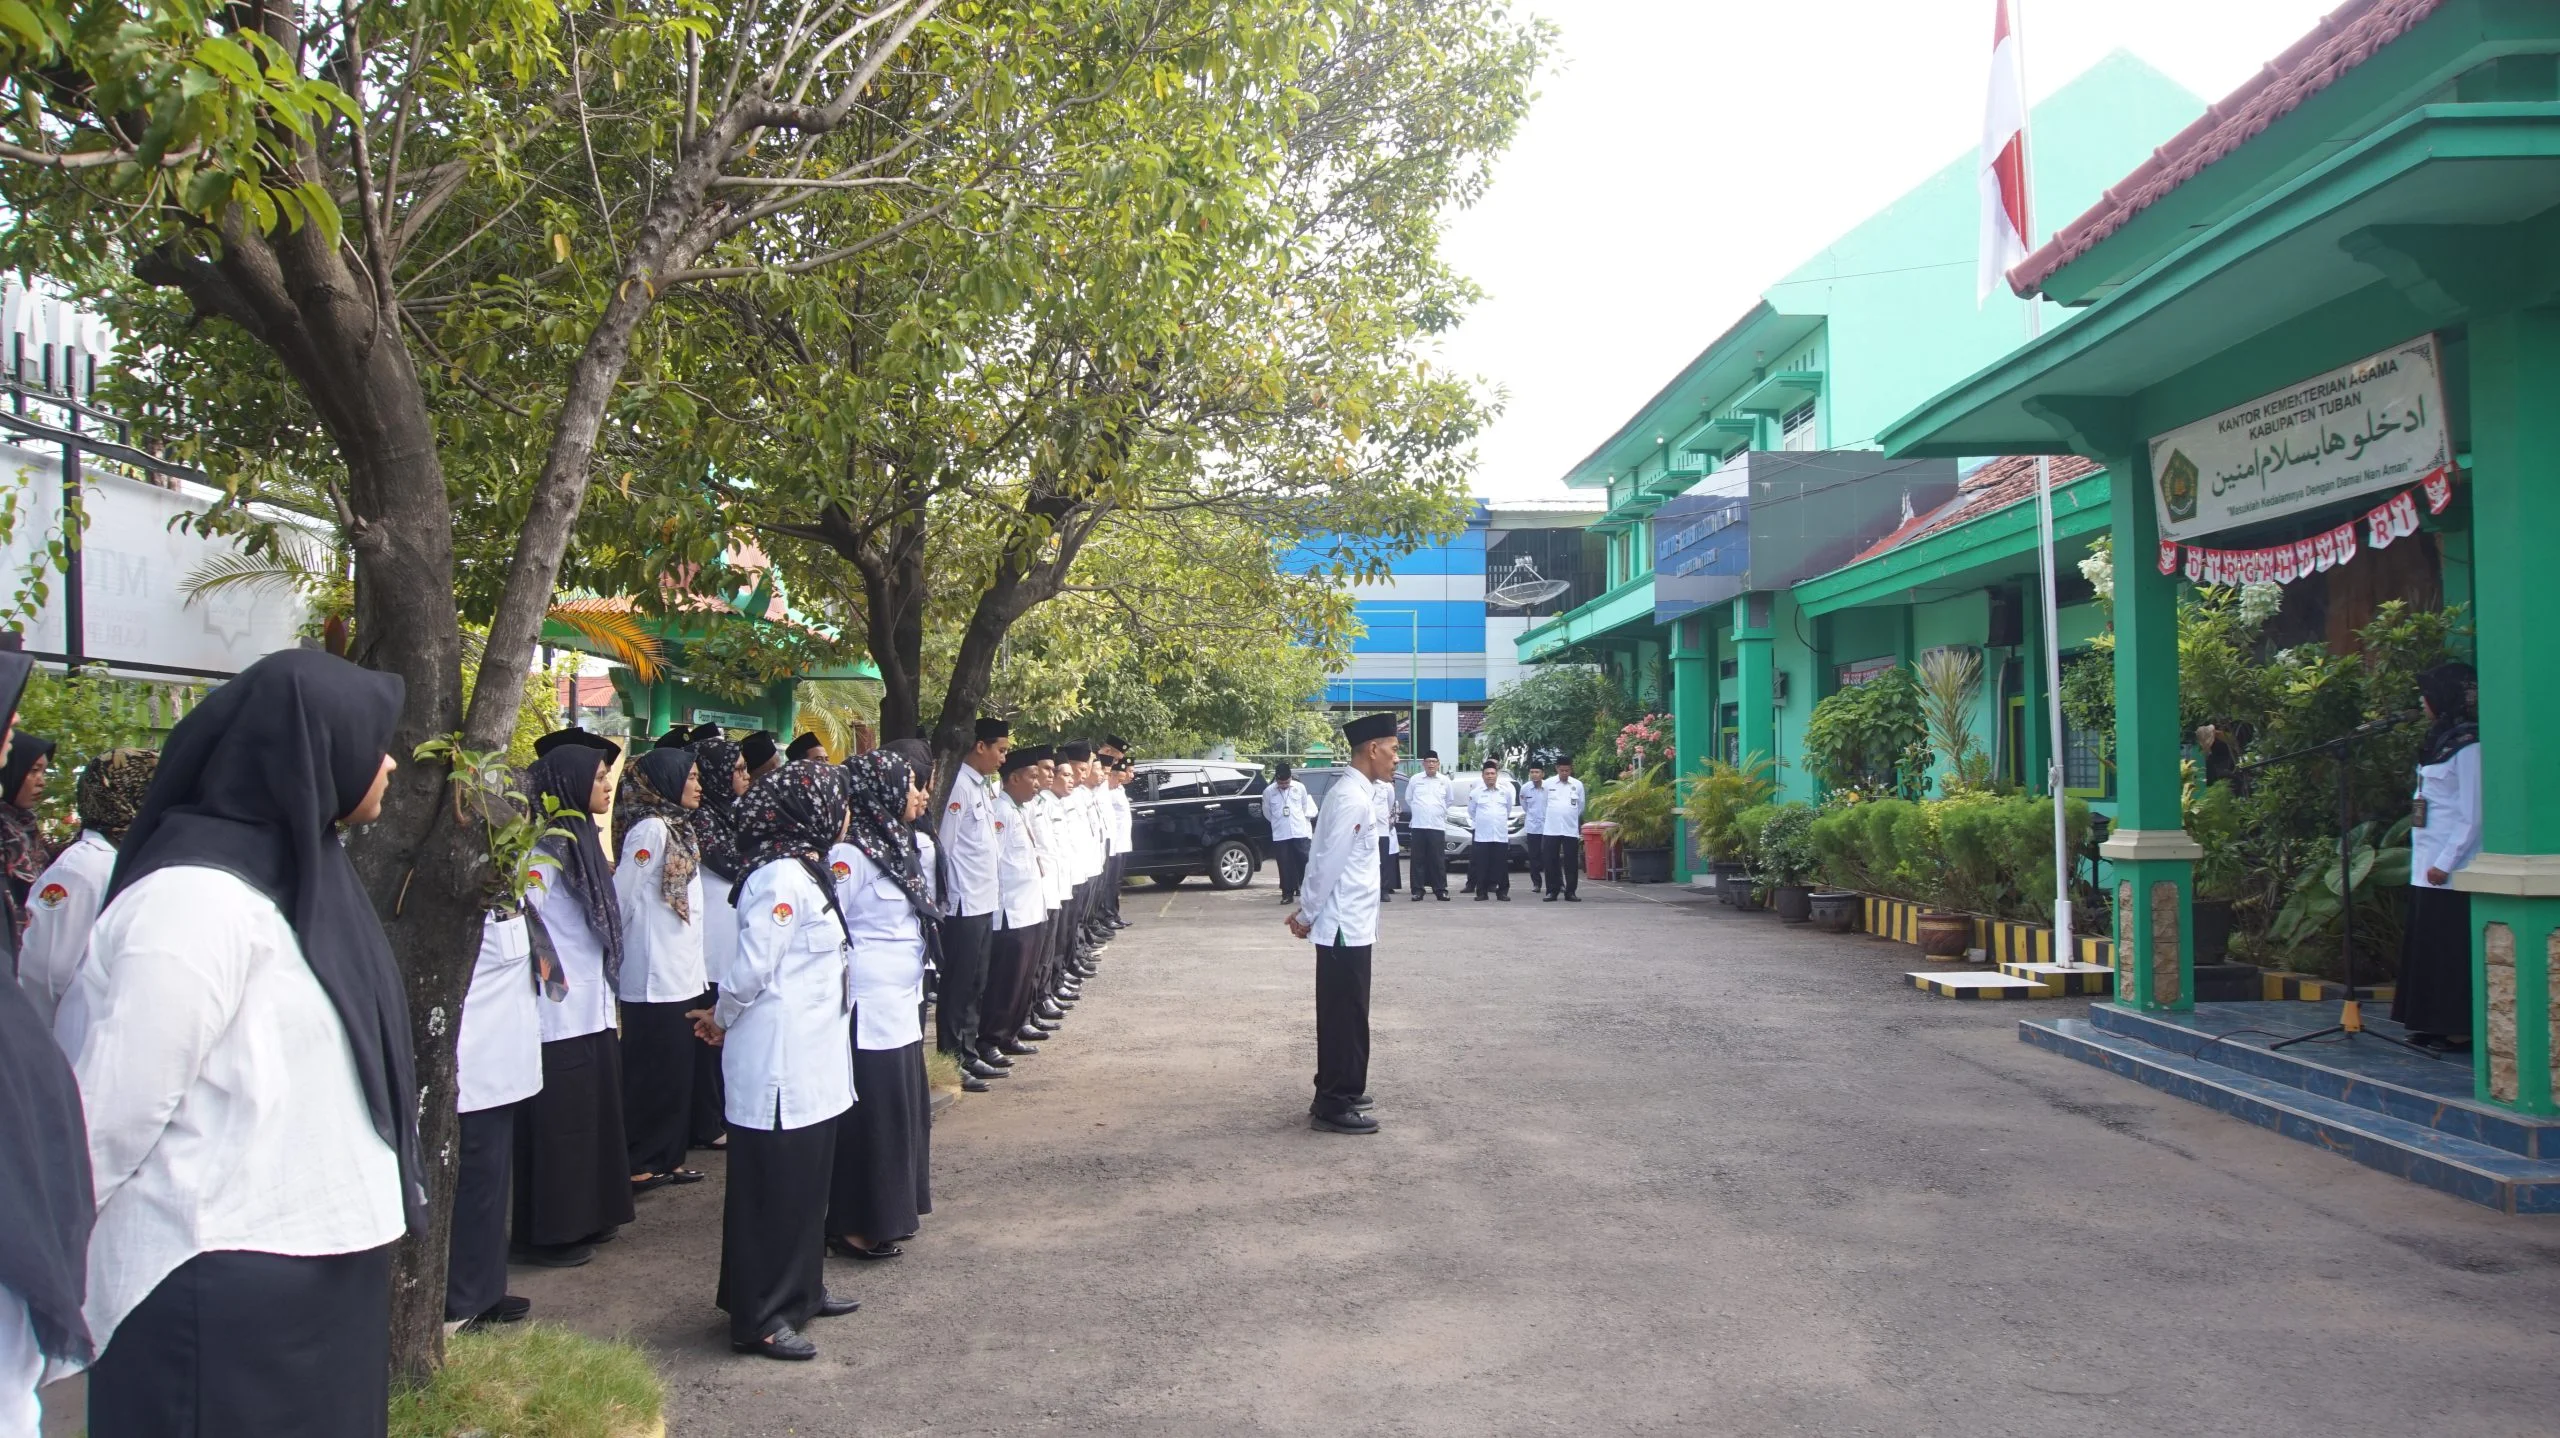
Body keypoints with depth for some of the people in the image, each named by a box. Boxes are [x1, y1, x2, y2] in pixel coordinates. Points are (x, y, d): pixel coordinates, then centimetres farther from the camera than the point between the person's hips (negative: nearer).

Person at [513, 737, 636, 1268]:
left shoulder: (581, 837, 12)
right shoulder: (549, 844, -15)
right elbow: (523, 911, -23)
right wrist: (552, 975, -16)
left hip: (591, 1009, 9)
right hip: (561, 1012, -9)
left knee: (590, 1114, 16)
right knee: (558, 1122, -1)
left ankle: (584, 1217, 27)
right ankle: (550, 1234, 9)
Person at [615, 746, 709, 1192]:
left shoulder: (680, 828, 12)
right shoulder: (650, 828, -14)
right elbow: (621, 897, -16)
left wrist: (695, 966, 11)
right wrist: (624, 951, -5)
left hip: (681, 975, 8)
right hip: (654, 977, -8)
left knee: (676, 1069, 13)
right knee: (651, 1071, -1)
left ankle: (666, 1158, 21)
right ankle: (637, 1163, 8)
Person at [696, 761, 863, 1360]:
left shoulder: (805, 872, 11)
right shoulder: (780, 879, -21)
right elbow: (752, 970, -19)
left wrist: (721, 1019, 8)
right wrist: (722, 1021, -2)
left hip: (811, 1060, 10)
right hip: (779, 1064, -10)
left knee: (808, 1183, 19)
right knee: (773, 1190, 0)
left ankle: (800, 1290, 32)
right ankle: (760, 1318, 9)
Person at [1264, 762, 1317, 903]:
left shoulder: (1300, 788, -2)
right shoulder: (1268, 792, -4)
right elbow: (1267, 813, 9)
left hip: (1300, 833, 0)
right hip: (1280, 835, 0)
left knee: (1304, 862, 1)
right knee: (1285, 866, 3)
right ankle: (1287, 893, 10)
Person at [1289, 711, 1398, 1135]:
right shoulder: (1353, 801, -21)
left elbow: (1323, 859, 15)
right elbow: (1327, 863, -20)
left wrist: (1305, 910, 12)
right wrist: (1307, 914, -9)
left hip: (1349, 925, 10)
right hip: (1345, 928, -10)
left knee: (1343, 1015, 17)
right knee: (1345, 1017, -2)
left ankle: (1338, 1092, 28)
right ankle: (1333, 1106, 5)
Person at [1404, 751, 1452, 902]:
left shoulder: (1445, 781, 6)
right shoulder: (1414, 780, 3)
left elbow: (1448, 801, 18)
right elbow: (1408, 800, 13)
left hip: (1437, 826, 0)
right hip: (1418, 825, 0)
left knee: (1438, 860, 0)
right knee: (1418, 859, 0)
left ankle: (1441, 889, 4)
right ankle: (1418, 889, 5)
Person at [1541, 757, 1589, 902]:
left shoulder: (1578, 785, 2)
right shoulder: (1548, 784, 0)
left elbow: (1581, 806, 12)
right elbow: (1542, 805, 10)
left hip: (1571, 830, 0)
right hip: (1551, 829, 0)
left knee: (1572, 862, 1)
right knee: (1551, 862, 1)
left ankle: (1570, 892, 7)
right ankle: (1552, 891, 8)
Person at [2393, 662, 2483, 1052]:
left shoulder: (2467, 744, -12)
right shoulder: (2440, 740, 15)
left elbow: (2472, 815, -16)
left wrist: (2444, 862, -18)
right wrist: (2429, 860, 15)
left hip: (2450, 870, -9)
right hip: (2427, 864, 9)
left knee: (2451, 947, -5)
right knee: (2426, 944, 11)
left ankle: (2458, 1030, 0)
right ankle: (2436, 1026, 16)